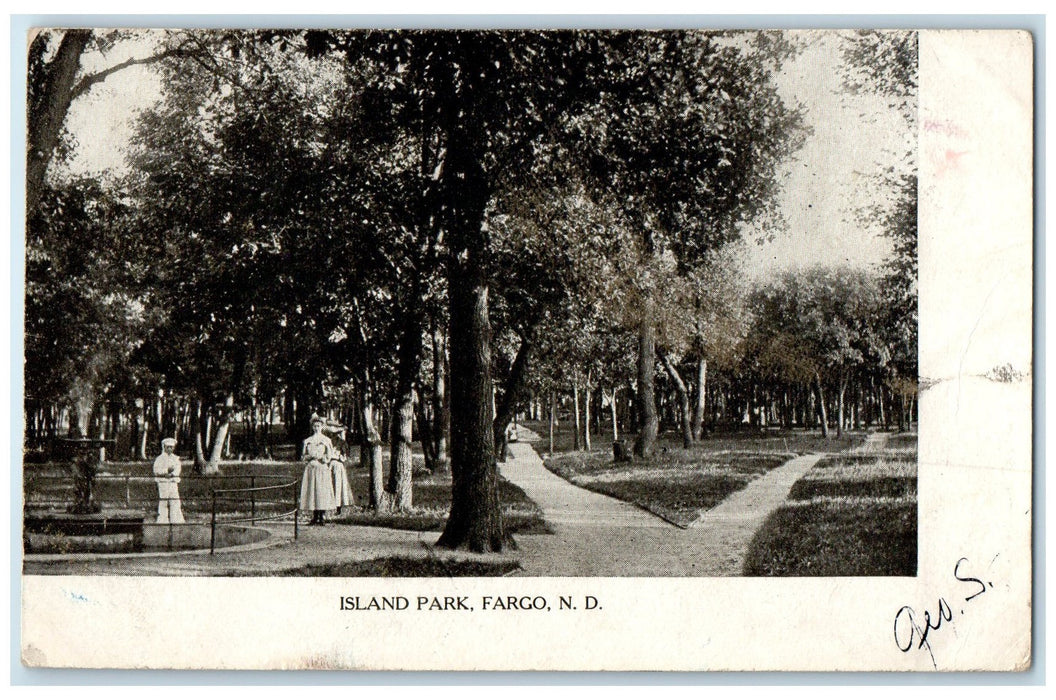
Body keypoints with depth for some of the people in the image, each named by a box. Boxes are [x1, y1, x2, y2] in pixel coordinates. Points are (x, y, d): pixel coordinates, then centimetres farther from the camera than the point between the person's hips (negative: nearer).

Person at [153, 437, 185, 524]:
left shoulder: (176, 458, 15)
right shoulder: (160, 458, 1)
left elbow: (177, 469, 2)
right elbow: (156, 470, -9)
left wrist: (171, 474, -17)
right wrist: (167, 470, -18)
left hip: (173, 482, 4)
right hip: (163, 482, -4)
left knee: (175, 501, 0)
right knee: (163, 502, -4)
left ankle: (176, 520, 2)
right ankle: (162, 520, 0)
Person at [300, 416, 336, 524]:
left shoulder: (326, 440, 6)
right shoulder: (307, 441, 14)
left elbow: (329, 456, 2)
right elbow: (303, 456, 12)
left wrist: (320, 456, -12)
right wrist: (311, 456, -7)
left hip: (322, 468, -3)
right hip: (311, 468, 3)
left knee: (322, 492, -8)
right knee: (312, 491, -2)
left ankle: (321, 517, -6)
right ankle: (315, 517, 3)